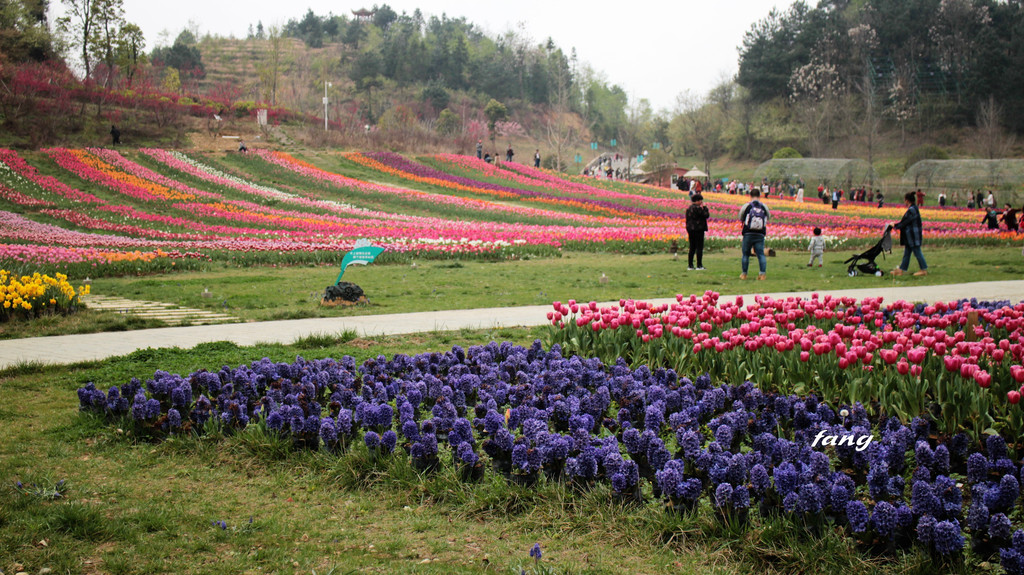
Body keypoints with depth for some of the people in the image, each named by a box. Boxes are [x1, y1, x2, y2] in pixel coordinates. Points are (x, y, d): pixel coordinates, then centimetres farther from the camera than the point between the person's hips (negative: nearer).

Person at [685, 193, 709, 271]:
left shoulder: (688, 208, 12)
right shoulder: (698, 208, -15)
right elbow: (706, 215, -13)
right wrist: (704, 207, -1)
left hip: (690, 230, 8)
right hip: (698, 230, -8)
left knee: (692, 248, 11)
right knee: (699, 247, -3)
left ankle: (690, 265, 10)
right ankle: (699, 265, -3)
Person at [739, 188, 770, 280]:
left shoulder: (746, 206, -4)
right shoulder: (764, 207, 1)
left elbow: (741, 218, 8)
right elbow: (768, 217, 16)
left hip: (748, 234, -1)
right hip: (760, 235, 1)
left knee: (745, 254, 9)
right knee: (761, 254, 2)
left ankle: (744, 273, 13)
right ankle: (763, 273, -7)